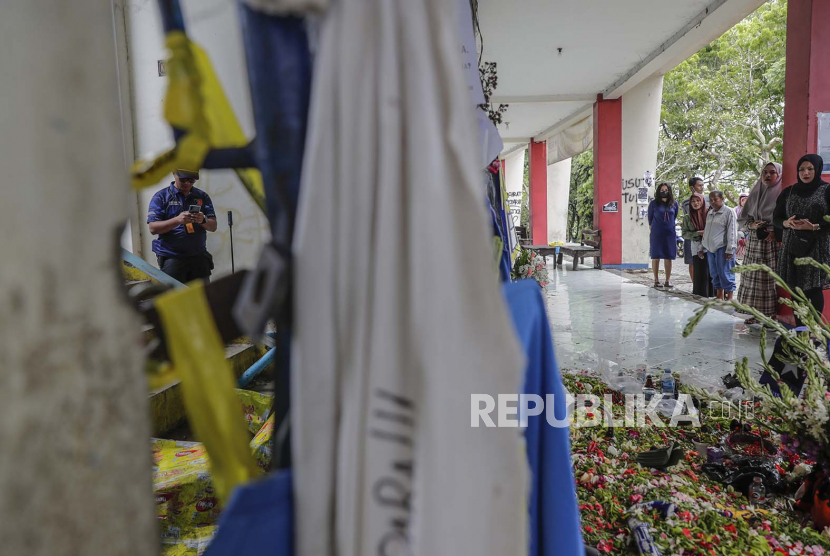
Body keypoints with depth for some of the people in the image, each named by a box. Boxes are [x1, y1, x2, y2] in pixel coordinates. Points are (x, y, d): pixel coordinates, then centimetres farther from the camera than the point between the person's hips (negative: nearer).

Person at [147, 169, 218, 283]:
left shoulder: (202, 197, 9)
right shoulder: (161, 197, 0)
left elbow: (213, 226, 5)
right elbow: (153, 228, -8)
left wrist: (203, 220, -18)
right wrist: (177, 220, -23)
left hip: (199, 257, 3)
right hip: (172, 258, -3)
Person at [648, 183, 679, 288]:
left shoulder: (674, 203, 6)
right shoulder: (654, 203, -1)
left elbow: (674, 217, 19)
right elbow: (650, 217, 11)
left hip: (670, 233, 2)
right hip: (657, 233, -2)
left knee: (668, 257, 4)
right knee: (656, 257, -1)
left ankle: (668, 281, 10)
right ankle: (656, 281, 5)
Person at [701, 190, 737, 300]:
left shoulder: (729, 212, -4)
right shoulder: (710, 213, 17)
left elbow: (732, 232, -9)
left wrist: (730, 250, -15)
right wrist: (703, 247, 19)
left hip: (722, 248, -7)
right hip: (710, 248, 7)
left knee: (725, 273, -5)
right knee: (715, 274, 10)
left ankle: (729, 297, 1)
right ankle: (719, 296, 17)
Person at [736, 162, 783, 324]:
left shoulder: (782, 194, 0)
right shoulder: (754, 194, 14)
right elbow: (742, 219, 14)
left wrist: (776, 232, -20)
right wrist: (751, 225, -5)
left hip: (773, 243, -4)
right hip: (754, 242, 4)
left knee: (772, 278, -6)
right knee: (754, 277, 5)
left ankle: (773, 314, 0)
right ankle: (757, 312, 13)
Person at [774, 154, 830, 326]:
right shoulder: (789, 192, 11)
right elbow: (776, 218, 11)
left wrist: (814, 227, -19)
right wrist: (786, 223, -10)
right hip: (793, 247, 3)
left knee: (814, 289, -4)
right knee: (796, 288, 3)